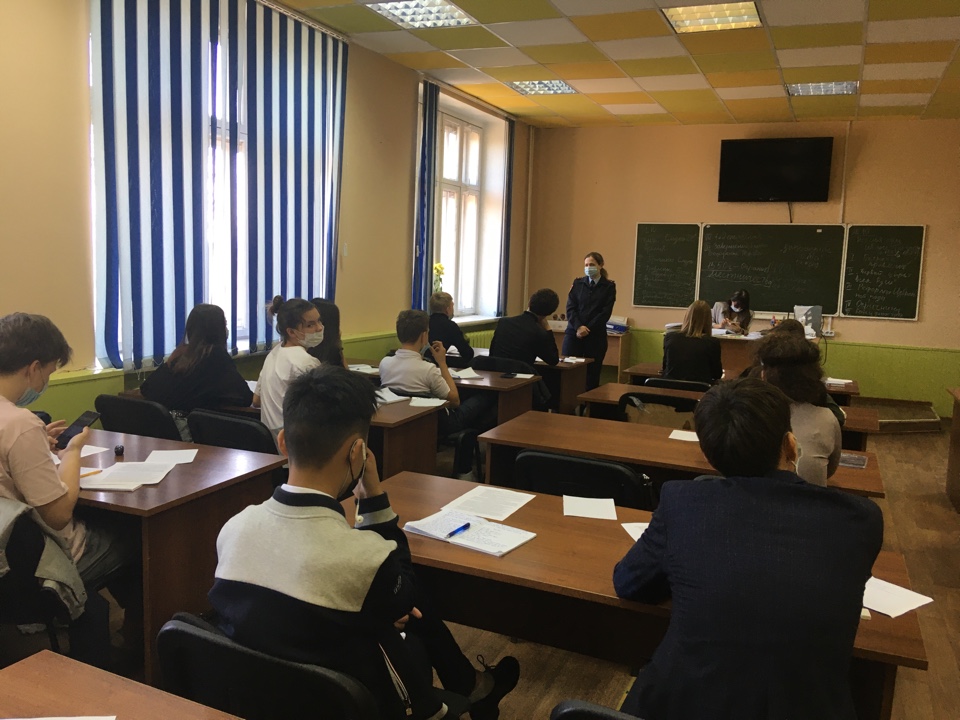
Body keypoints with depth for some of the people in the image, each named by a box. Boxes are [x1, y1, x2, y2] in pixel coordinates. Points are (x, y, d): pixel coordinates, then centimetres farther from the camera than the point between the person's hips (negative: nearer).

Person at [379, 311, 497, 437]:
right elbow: (455, 401, -14)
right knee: (486, 397, 16)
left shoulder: (384, 363, -14)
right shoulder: (428, 369, -31)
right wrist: (442, 363, -11)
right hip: (436, 425, -6)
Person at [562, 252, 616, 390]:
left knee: (592, 372, 2)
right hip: (574, 333, 1)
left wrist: (588, 329, -12)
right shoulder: (577, 283, 9)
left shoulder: (609, 286, 4)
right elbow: (570, 308, 1)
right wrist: (578, 327, -14)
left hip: (596, 335, -1)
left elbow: (605, 312, -4)